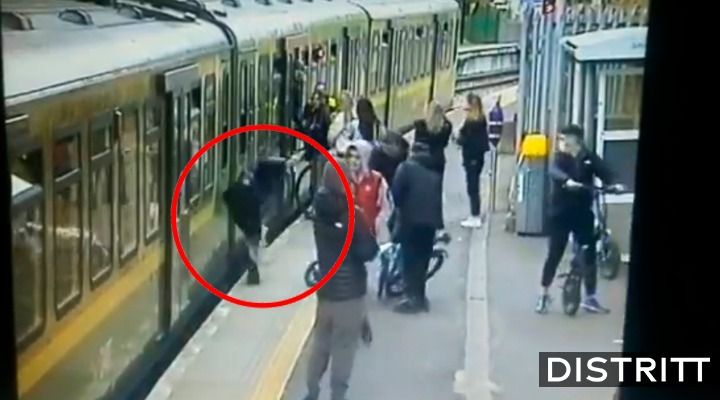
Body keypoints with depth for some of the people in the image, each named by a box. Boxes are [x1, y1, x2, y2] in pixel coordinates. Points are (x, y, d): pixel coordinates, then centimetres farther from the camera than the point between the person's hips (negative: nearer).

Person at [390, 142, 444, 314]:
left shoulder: (406, 167, 2)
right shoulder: (435, 172, 18)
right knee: (422, 259, 14)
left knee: (410, 259, 1)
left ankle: (413, 298, -3)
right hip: (430, 220, 5)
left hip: (411, 219, -5)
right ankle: (420, 297, 19)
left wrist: (399, 207, 10)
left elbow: (396, 191, -7)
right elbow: (439, 196, 15)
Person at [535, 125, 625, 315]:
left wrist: (613, 184, -36)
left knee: (590, 254, 3)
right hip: (561, 213, -2)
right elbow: (554, 171, -25)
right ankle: (543, 295, 16)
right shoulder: (560, 157, -4)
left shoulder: (590, 158, 1)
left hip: (583, 213, 2)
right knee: (554, 255, 0)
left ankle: (590, 298, 14)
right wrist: (568, 181, -46)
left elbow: (604, 172, -14)